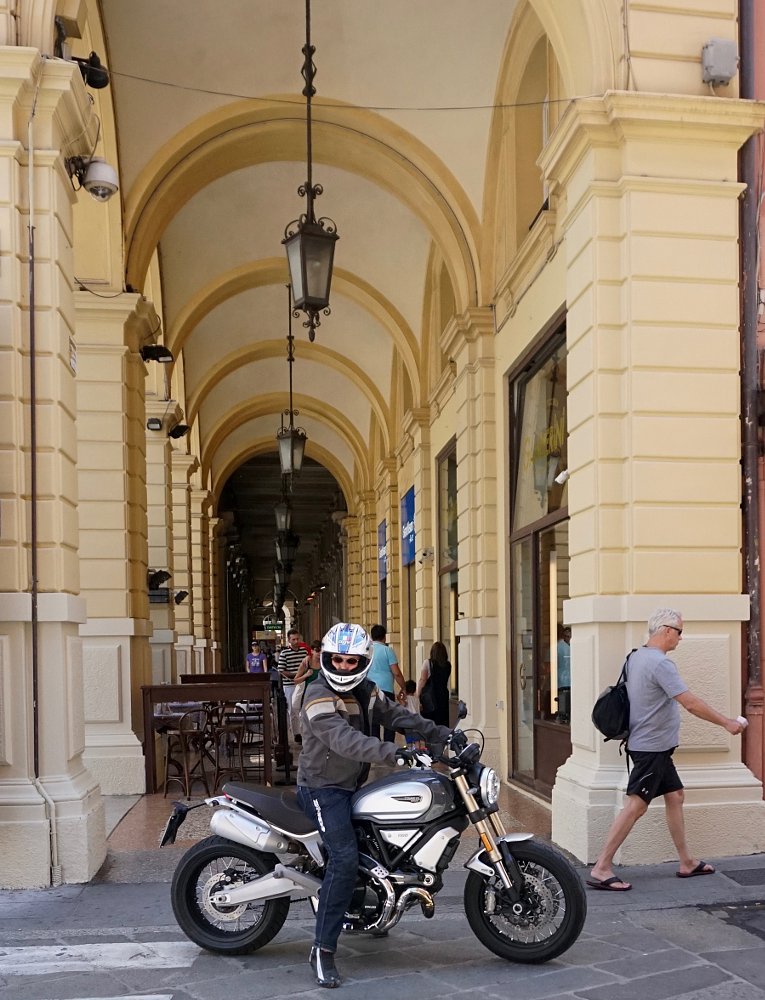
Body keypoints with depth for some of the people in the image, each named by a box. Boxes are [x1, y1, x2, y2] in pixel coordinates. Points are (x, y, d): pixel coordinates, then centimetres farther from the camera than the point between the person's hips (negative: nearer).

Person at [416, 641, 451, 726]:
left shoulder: (428, 663, -6)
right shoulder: (448, 665, 5)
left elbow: (422, 680, -8)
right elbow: (447, 682, 12)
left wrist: (417, 696, -6)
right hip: (444, 695, 3)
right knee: (443, 721, 7)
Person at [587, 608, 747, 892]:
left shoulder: (636, 657, 10)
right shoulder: (660, 663, -20)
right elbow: (691, 703, -22)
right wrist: (727, 723, -13)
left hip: (655, 746, 10)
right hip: (652, 747, -10)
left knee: (675, 796, 14)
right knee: (636, 805, -9)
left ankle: (687, 862, 22)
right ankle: (601, 868, -9)